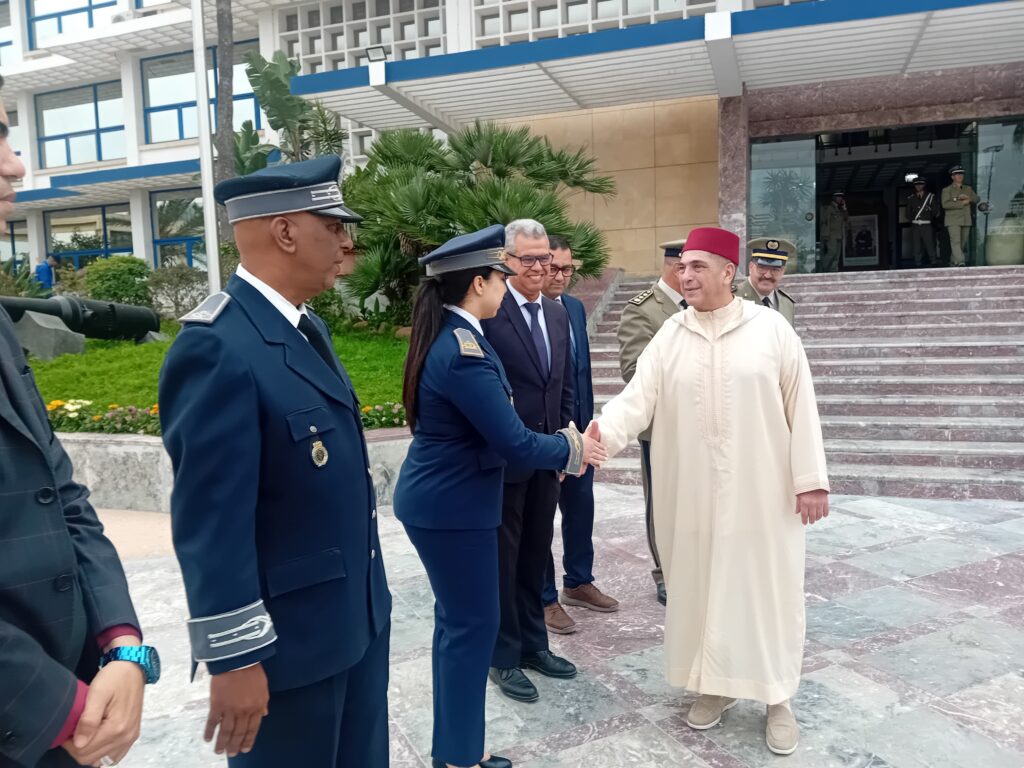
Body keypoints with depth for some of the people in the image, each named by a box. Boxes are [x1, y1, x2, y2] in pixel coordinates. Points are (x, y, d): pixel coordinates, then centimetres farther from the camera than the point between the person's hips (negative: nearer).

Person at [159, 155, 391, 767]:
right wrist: (235, 659, -19)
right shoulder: (218, 347, -24)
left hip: (358, 614, 9)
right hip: (288, 635, -8)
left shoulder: (307, 326, 6)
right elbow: (213, 522, -23)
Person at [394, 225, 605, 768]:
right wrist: (570, 448, -5)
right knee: (473, 623, 5)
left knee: (457, 619, 18)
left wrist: (561, 444, 6)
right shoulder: (463, 348, -24)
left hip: (440, 499, 10)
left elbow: (485, 428, 11)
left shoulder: (445, 335, 7)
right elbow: (512, 442, -22)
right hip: (451, 506, -10)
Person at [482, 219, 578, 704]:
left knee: (535, 555, 18)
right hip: (501, 458, -6)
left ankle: (533, 643, 35)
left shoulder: (558, 313, 10)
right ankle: (504, 657, 24)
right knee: (501, 559, 8)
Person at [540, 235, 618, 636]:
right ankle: (544, 598, 22)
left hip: (577, 427, 7)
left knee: (581, 507, 17)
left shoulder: (575, 307, 8)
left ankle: (579, 582, 36)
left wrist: (588, 419, 13)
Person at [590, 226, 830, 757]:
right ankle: (715, 684, 32)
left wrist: (811, 480, -5)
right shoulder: (669, 337, 1)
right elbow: (637, 399, -9)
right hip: (692, 495, 2)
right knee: (700, 588, 12)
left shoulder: (772, 328, -4)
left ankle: (778, 696, 27)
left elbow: (800, 407, -3)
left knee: (765, 589, 8)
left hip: (762, 493, -2)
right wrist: (602, 433, -28)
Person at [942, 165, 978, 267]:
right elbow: (945, 204, -10)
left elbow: (976, 199, 12)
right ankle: (960, 262, -26)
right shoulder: (947, 190, 3)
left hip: (966, 220, 6)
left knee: (963, 243, 6)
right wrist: (962, 203, -12)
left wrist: (968, 197, -9)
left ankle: (953, 261, 17)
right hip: (953, 221, -5)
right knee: (955, 241, -18)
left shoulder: (968, 189, 20)